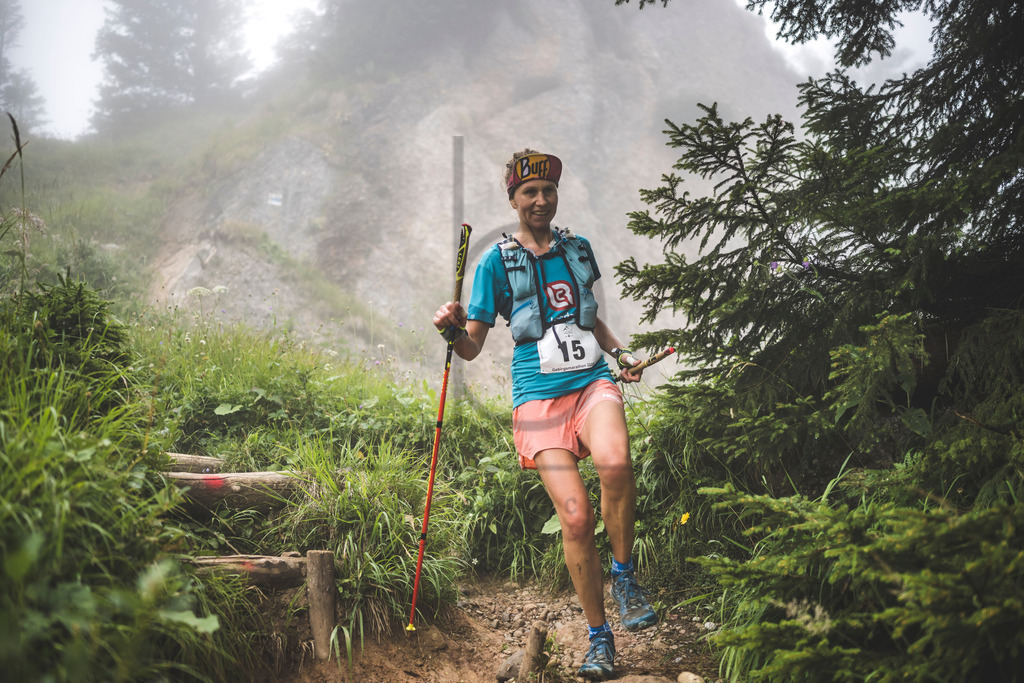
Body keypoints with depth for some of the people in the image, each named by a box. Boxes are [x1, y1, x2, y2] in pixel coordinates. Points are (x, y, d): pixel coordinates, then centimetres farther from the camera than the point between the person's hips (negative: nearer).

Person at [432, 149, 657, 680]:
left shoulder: (578, 248, 16)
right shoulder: (497, 261, 6)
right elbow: (473, 347, 5)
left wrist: (618, 351, 15)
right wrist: (452, 330, -15)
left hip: (592, 382, 2)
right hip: (538, 395, -2)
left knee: (614, 462, -33)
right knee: (575, 515, -15)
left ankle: (624, 577, -9)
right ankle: (599, 639, 3)